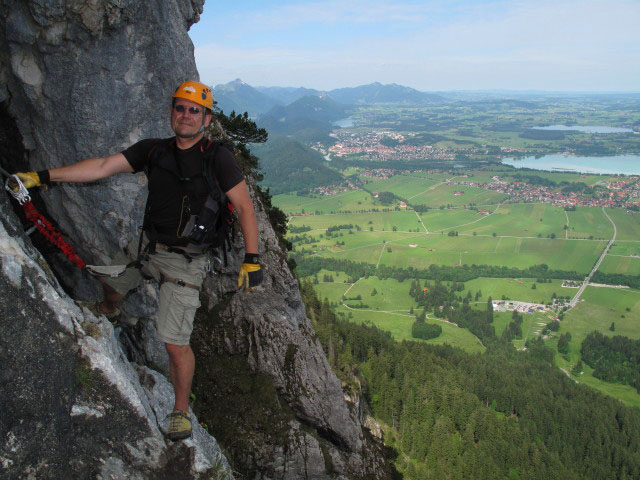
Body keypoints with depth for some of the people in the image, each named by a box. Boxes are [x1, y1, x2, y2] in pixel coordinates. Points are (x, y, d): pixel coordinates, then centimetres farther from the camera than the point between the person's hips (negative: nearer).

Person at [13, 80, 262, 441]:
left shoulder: (218, 158, -14)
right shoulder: (153, 150, 1)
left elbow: (245, 207, -14)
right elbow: (103, 167, -1)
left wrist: (252, 259, -20)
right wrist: (42, 177, -6)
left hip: (185, 260, -6)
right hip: (146, 246, 6)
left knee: (175, 342, -6)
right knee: (112, 281, 28)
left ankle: (182, 411, 17)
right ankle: (108, 312, 66)